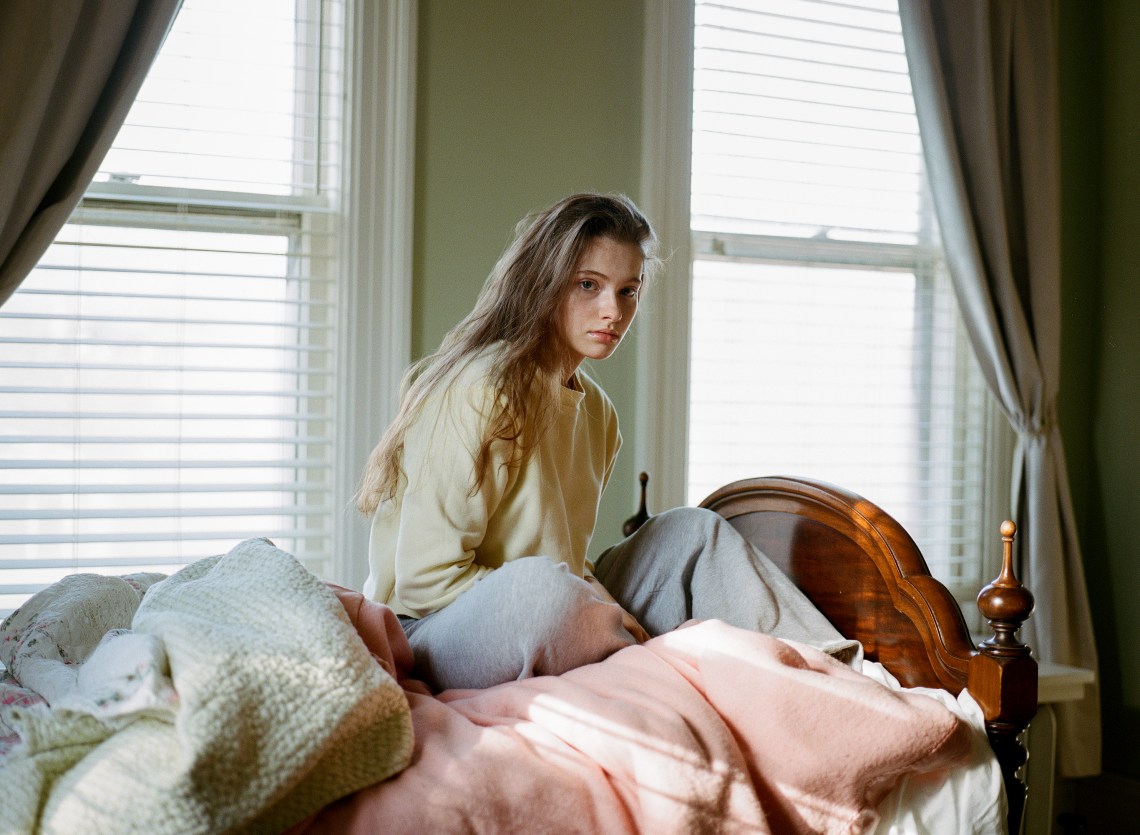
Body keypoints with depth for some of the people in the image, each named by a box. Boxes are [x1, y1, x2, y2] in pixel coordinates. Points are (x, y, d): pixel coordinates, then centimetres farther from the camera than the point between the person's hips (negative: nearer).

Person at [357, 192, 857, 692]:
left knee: (693, 531, 6)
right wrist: (582, 614, -21)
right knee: (537, 582, -39)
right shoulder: (482, 392, -19)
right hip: (435, 637, -8)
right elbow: (425, 578, -22)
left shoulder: (595, 411, 10)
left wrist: (612, 616, -7)